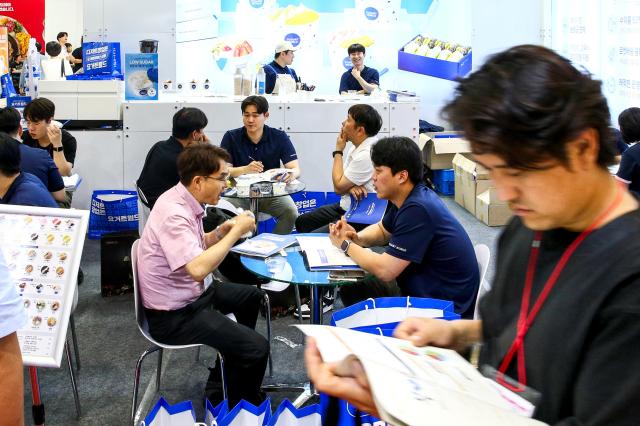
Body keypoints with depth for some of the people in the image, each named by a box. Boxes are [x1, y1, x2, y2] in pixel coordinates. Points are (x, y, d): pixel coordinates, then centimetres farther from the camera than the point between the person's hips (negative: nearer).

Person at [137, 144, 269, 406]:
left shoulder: (184, 200, 2)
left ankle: (227, 377, 36)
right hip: (175, 315, -11)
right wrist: (236, 232, -26)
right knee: (257, 348, -18)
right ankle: (238, 406, 10)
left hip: (192, 293, 11)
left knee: (252, 296, 27)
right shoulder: (174, 214, -28)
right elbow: (198, 268, -38)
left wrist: (220, 232, -2)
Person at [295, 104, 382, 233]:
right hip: (345, 207, 10)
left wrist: (338, 151, -9)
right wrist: (350, 187, -18)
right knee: (301, 222, 18)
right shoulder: (357, 147, 5)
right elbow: (341, 185, 8)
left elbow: (338, 187, -18)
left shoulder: (366, 155, -25)